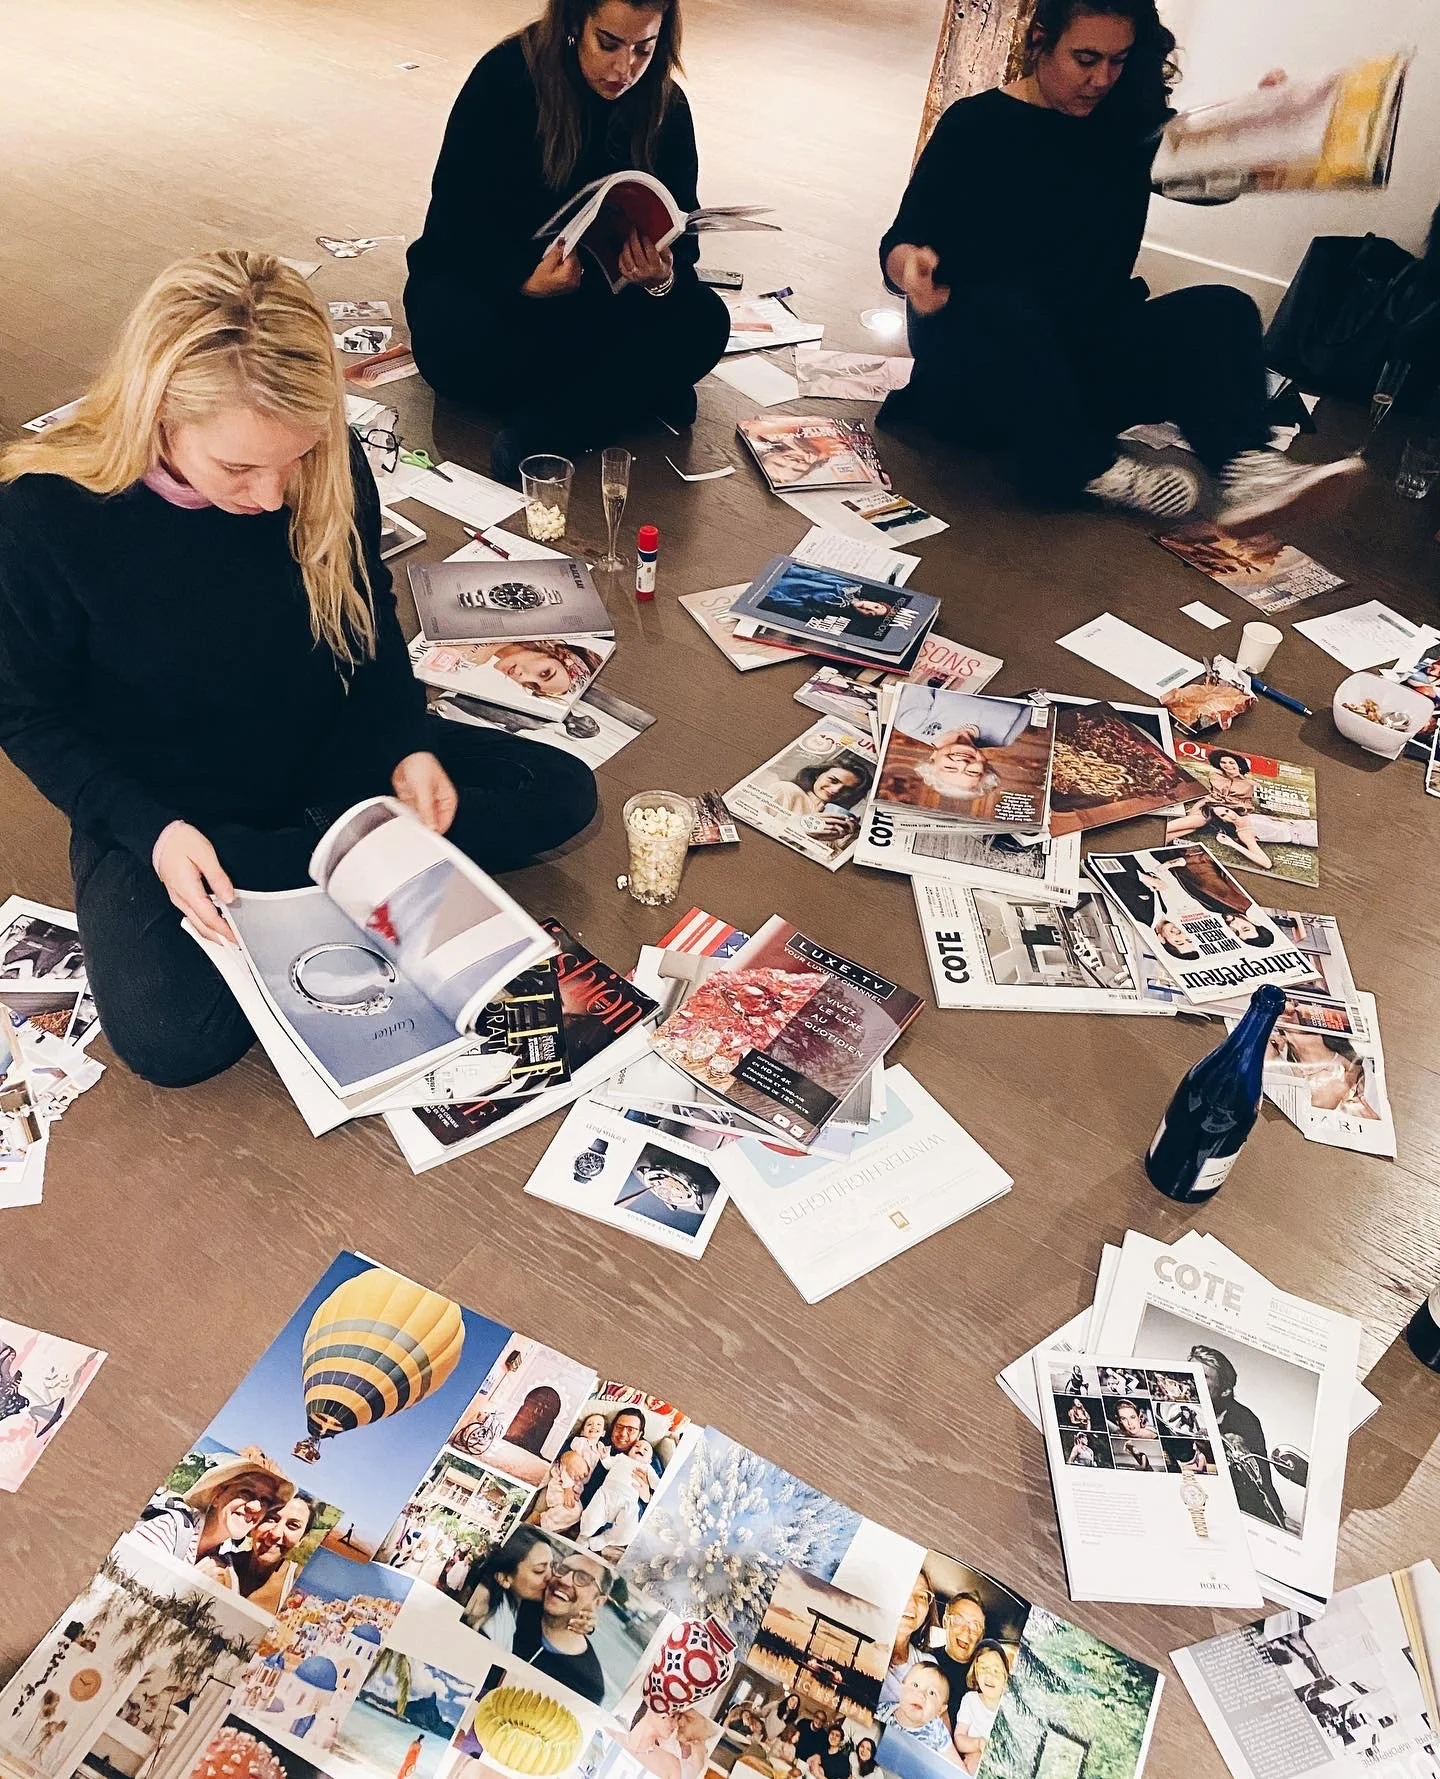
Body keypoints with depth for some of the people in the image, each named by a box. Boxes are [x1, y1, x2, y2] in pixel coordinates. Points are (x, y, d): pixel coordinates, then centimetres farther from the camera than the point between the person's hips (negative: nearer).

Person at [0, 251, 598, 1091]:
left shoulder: (328, 463, -16)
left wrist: (408, 746, -13)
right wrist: (152, 829, -25)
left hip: (329, 755, 3)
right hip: (157, 808, -3)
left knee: (562, 794, -7)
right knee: (172, 1038, -27)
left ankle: (320, 857, -9)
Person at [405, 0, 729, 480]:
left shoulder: (667, 108, -6)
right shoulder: (503, 77, -17)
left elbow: (680, 232, -5)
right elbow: (456, 213, -17)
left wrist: (663, 277, -31)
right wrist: (525, 281, -37)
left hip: (595, 287, 3)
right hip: (488, 273, -2)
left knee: (703, 323, -26)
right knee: (457, 350, -37)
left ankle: (544, 428, -34)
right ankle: (640, 388, -19)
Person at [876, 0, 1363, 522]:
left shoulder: (1123, 124, 9)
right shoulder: (975, 125, -4)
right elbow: (900, 242, -10)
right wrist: (911, 265, -34)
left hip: (1084, 357, 5)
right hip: (978, 357, -5)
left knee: (1220, 309, -16)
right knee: (1003, 311, -39)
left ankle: (1245, 465, -40)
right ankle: (1092, 469, -28)